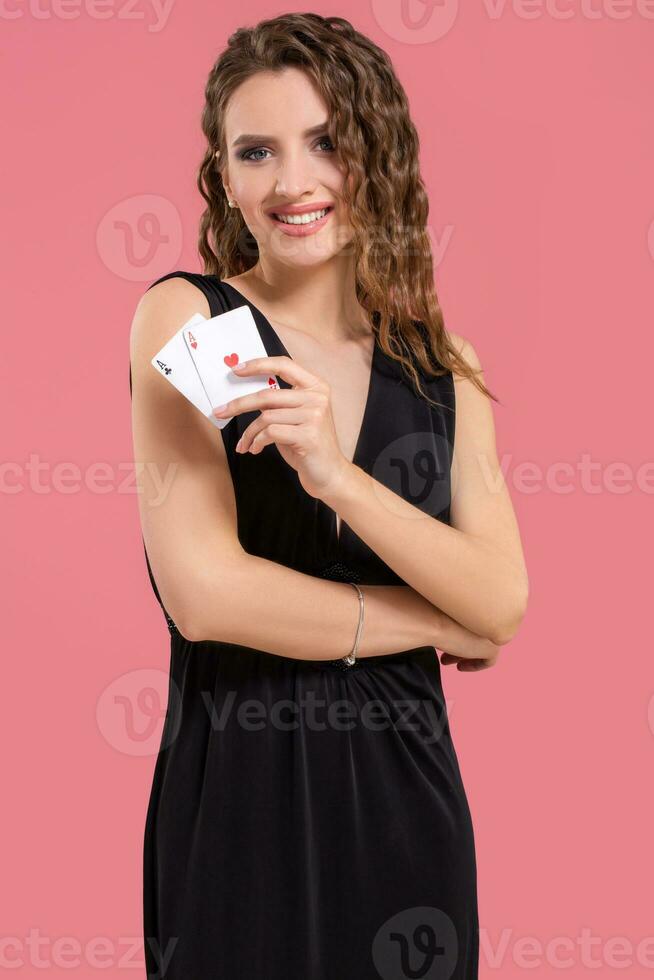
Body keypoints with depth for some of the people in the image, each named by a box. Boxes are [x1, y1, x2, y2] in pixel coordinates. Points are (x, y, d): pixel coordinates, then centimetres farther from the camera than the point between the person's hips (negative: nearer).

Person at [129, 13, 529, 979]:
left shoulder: (439, 362, 5)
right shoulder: (185, 317, -7)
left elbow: (503, 605, -6)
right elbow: (205, 592, -17)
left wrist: (337, 475, -21)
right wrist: (439, 626, -7)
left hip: (406, 792, 4)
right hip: (237, 792, -3)